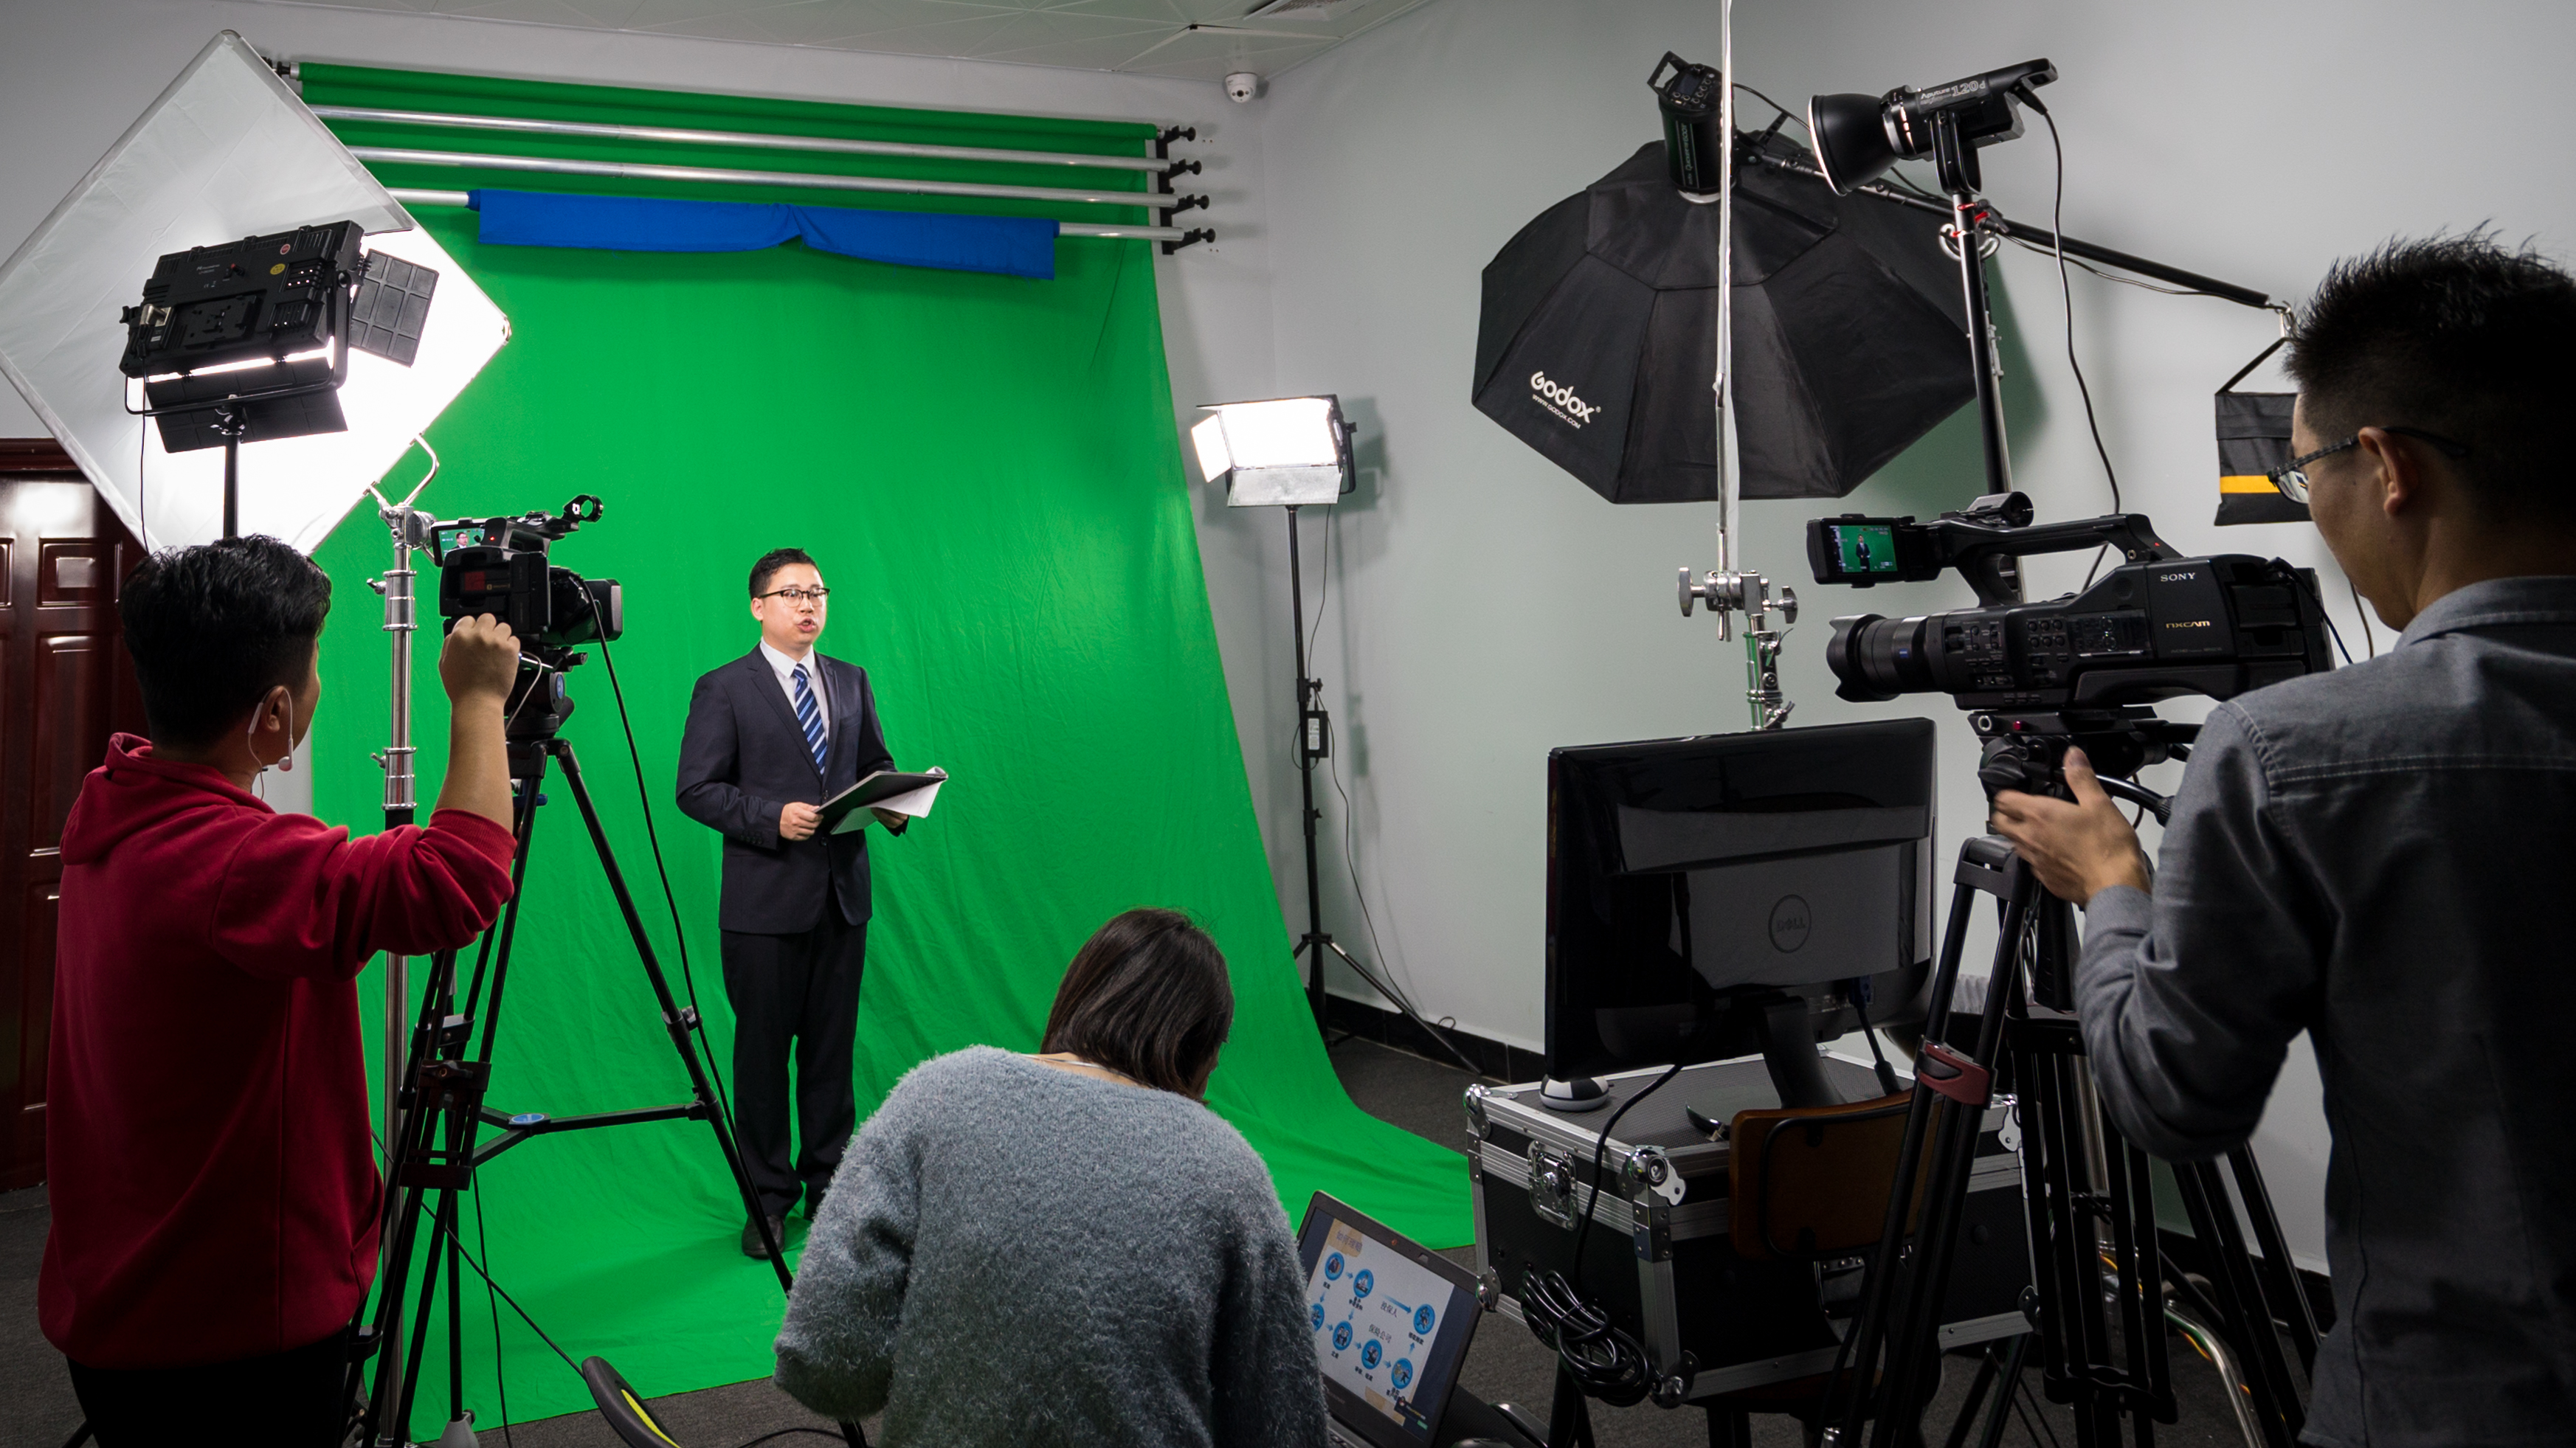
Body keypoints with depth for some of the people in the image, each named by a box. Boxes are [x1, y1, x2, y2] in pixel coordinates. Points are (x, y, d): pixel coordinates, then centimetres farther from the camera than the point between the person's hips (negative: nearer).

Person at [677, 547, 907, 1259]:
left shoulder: (851, 682, 12)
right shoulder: (723, 689, -3)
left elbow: (876, 764, 18)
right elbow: (696, 789, -7)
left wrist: (892, 802, -4)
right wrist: (772, 818, -20)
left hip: (843, 893, 4)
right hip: (766, 900, -4)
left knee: (832, 1047, 10)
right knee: (762, 1051, 4)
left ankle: (829, 1185, 22)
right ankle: (768, 1198, 15)